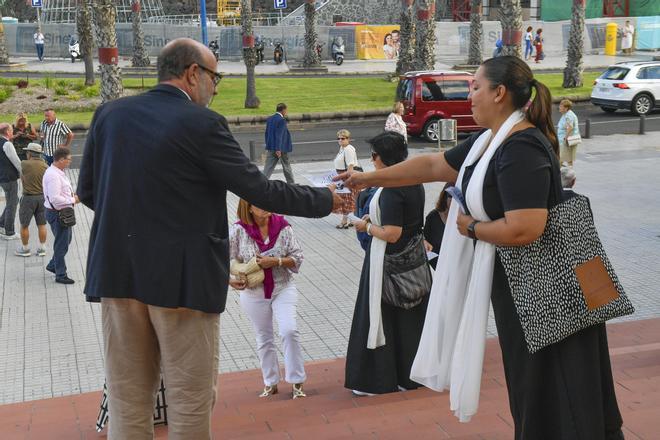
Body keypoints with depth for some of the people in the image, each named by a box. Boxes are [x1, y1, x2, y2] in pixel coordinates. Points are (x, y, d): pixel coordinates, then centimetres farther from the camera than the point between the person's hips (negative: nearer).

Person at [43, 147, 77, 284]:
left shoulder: (58, 173, 8)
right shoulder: (53, 176, -24)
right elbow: (55, 199, -29)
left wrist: (72, 196, 6)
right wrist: (72, 200, -19)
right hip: (57, 214, -10)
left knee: (67, 238, 24)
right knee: (62, 243, 2)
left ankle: (53, 265, 38)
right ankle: (60, 275, 14)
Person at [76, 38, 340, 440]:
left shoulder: (110, 114, 4)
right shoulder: (203, 125, -12)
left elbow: (88, 190, 10)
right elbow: (260, 191, -9)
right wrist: (326, 200, 3)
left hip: (118, 273, 5)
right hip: (182, 278, -5)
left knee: (128, 403, 14)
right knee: (191, 403, 9)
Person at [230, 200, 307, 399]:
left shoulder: (282, 226, -8)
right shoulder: (239, 231, -9)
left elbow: (297, 257, -6)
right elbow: (228, 259, -1)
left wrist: (276, 261, -21)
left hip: (283, 288, -1)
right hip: (254, 293, 1)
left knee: (289, 331, -15)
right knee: (264, 339, 12)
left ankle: (296, 381, -1)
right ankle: (270, 383, 28)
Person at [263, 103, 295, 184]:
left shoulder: (269, 119, 9)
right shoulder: (281, 120, -14)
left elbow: (267, 134, 13)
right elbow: (279, 135, -20)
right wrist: (278, 149, -21)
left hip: (270, 148, 6)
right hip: (281, 148, -6)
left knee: (268, 167, 2)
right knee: (286, 167, 11)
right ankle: (291, 183, 24)